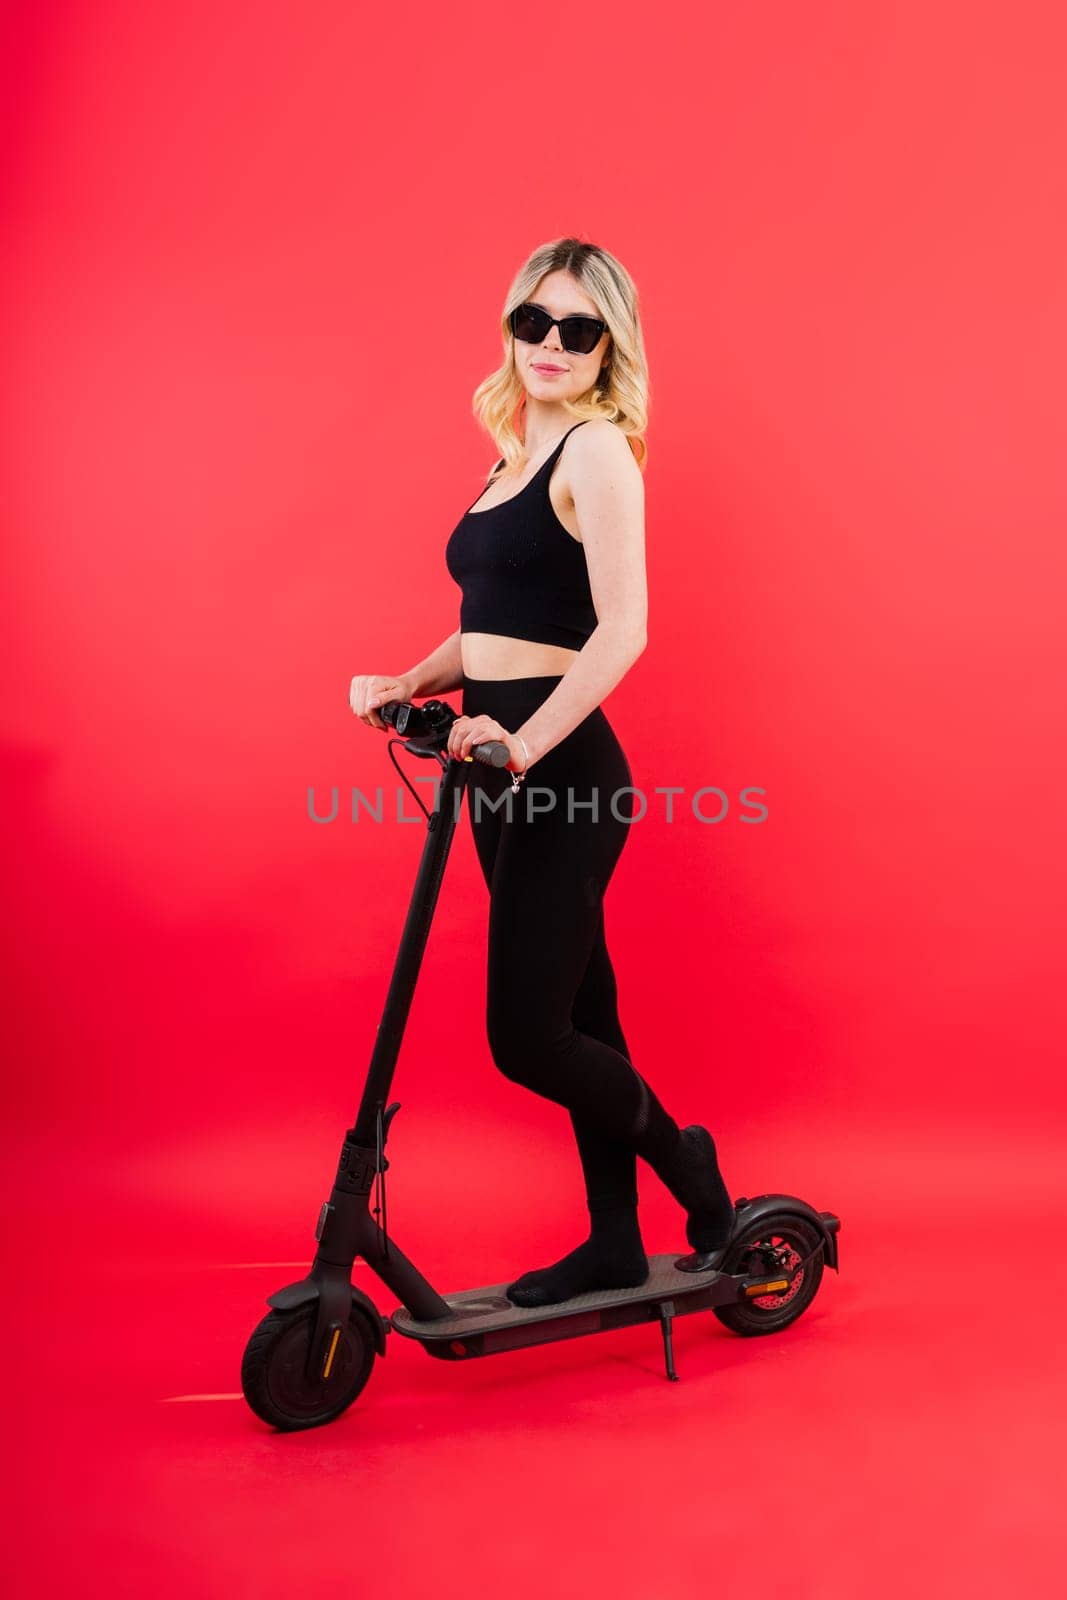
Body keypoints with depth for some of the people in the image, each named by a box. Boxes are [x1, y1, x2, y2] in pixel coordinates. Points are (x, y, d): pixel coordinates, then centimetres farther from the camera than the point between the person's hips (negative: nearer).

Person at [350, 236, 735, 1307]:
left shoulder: (597, 450, -8)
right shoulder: (518, 456, 18)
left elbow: (621, 629, -21)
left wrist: (524, 743, -30)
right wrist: (408, 686, 3)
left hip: (561, 770, -9)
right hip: (508, 775, 9)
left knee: (527, 1036, -5)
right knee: (573, 1017, 15)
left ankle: (688, 1166, 21)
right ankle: (614, 1246, 29)